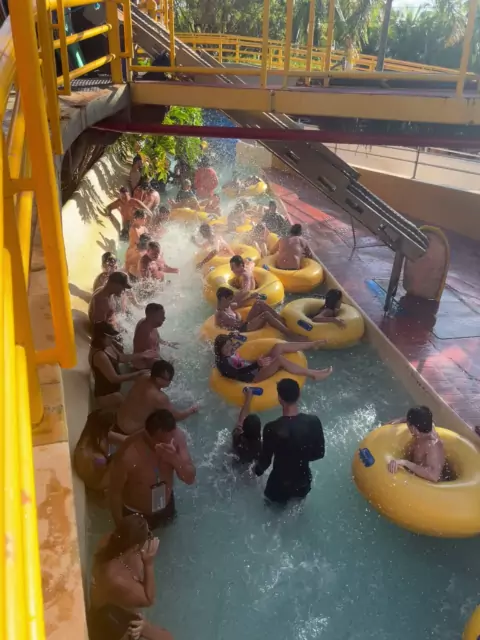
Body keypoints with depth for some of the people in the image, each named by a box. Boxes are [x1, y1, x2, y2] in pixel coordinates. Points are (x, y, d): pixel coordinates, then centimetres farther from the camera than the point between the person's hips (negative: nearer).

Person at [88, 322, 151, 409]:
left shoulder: (108, 346, -2)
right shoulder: (100, 355, -32)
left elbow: (121, 357, 15)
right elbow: (114, 378, -30)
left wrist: (141, 355, 12)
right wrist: (138, 374, -26)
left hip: (112, 391, 10)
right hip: (106, 395, -10)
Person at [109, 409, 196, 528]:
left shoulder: (177, 436, -26)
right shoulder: (128, 456, -38)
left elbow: (190, 478, -21)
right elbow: (115, 492, -21)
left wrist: (176, 459, -41)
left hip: (166, 507, 4)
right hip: (136, 515, -4)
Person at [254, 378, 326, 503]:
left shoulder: (272, 428, -30)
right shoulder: (313, 422, -20)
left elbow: (265, 460, -17)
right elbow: (319, 453, -7)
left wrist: (257, 470, 5)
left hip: (280, 484, -3)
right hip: (304, 482, 3)